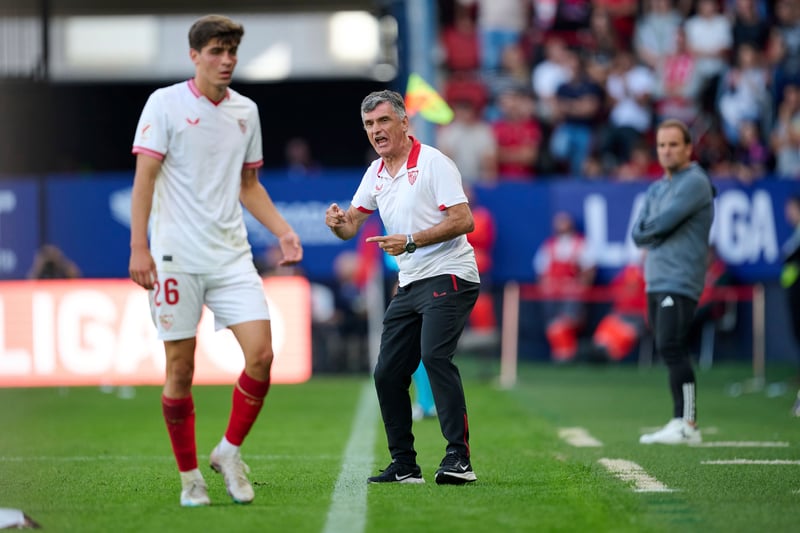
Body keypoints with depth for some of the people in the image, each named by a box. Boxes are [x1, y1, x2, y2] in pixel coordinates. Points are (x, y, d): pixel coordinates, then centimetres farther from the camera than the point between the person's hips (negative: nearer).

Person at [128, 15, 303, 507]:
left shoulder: (246, 111, 13)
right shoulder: (166, 104, -3)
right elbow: (144, 177, -6)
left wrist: (282, 231, 9)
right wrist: (138, 247, -14)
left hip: (232, 257, 4)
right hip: (177, 258, -4)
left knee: (261, 352, -10)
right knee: (181, 369, -1)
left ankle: (229, 451, 9)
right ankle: (190, 476, 11)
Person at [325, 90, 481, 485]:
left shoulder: (433, 163, -8)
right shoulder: (376, 174, 15)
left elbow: (463, 220, -15)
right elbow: (351, 226, 14)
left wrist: (411, 241, -21)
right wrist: (338, 222, -10)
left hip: (448, 277, -8)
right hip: (409, 285, 8)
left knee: (434, 355, -26)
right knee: (387, 374, 4)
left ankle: (459, 458, -28)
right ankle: (404, 465, 14)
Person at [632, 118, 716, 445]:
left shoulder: (694, 183, -7)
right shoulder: (657, 189, 20)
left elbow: (663, 222, -16)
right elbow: (637, 234, 12)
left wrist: (647, 229, 3)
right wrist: (657, 234, -6)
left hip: (679, 281, -9)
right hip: (655, 281, 9)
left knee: (671, 348, -18)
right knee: (669, 354, 7)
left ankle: (686, 424, -21)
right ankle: (680, 426, 9)